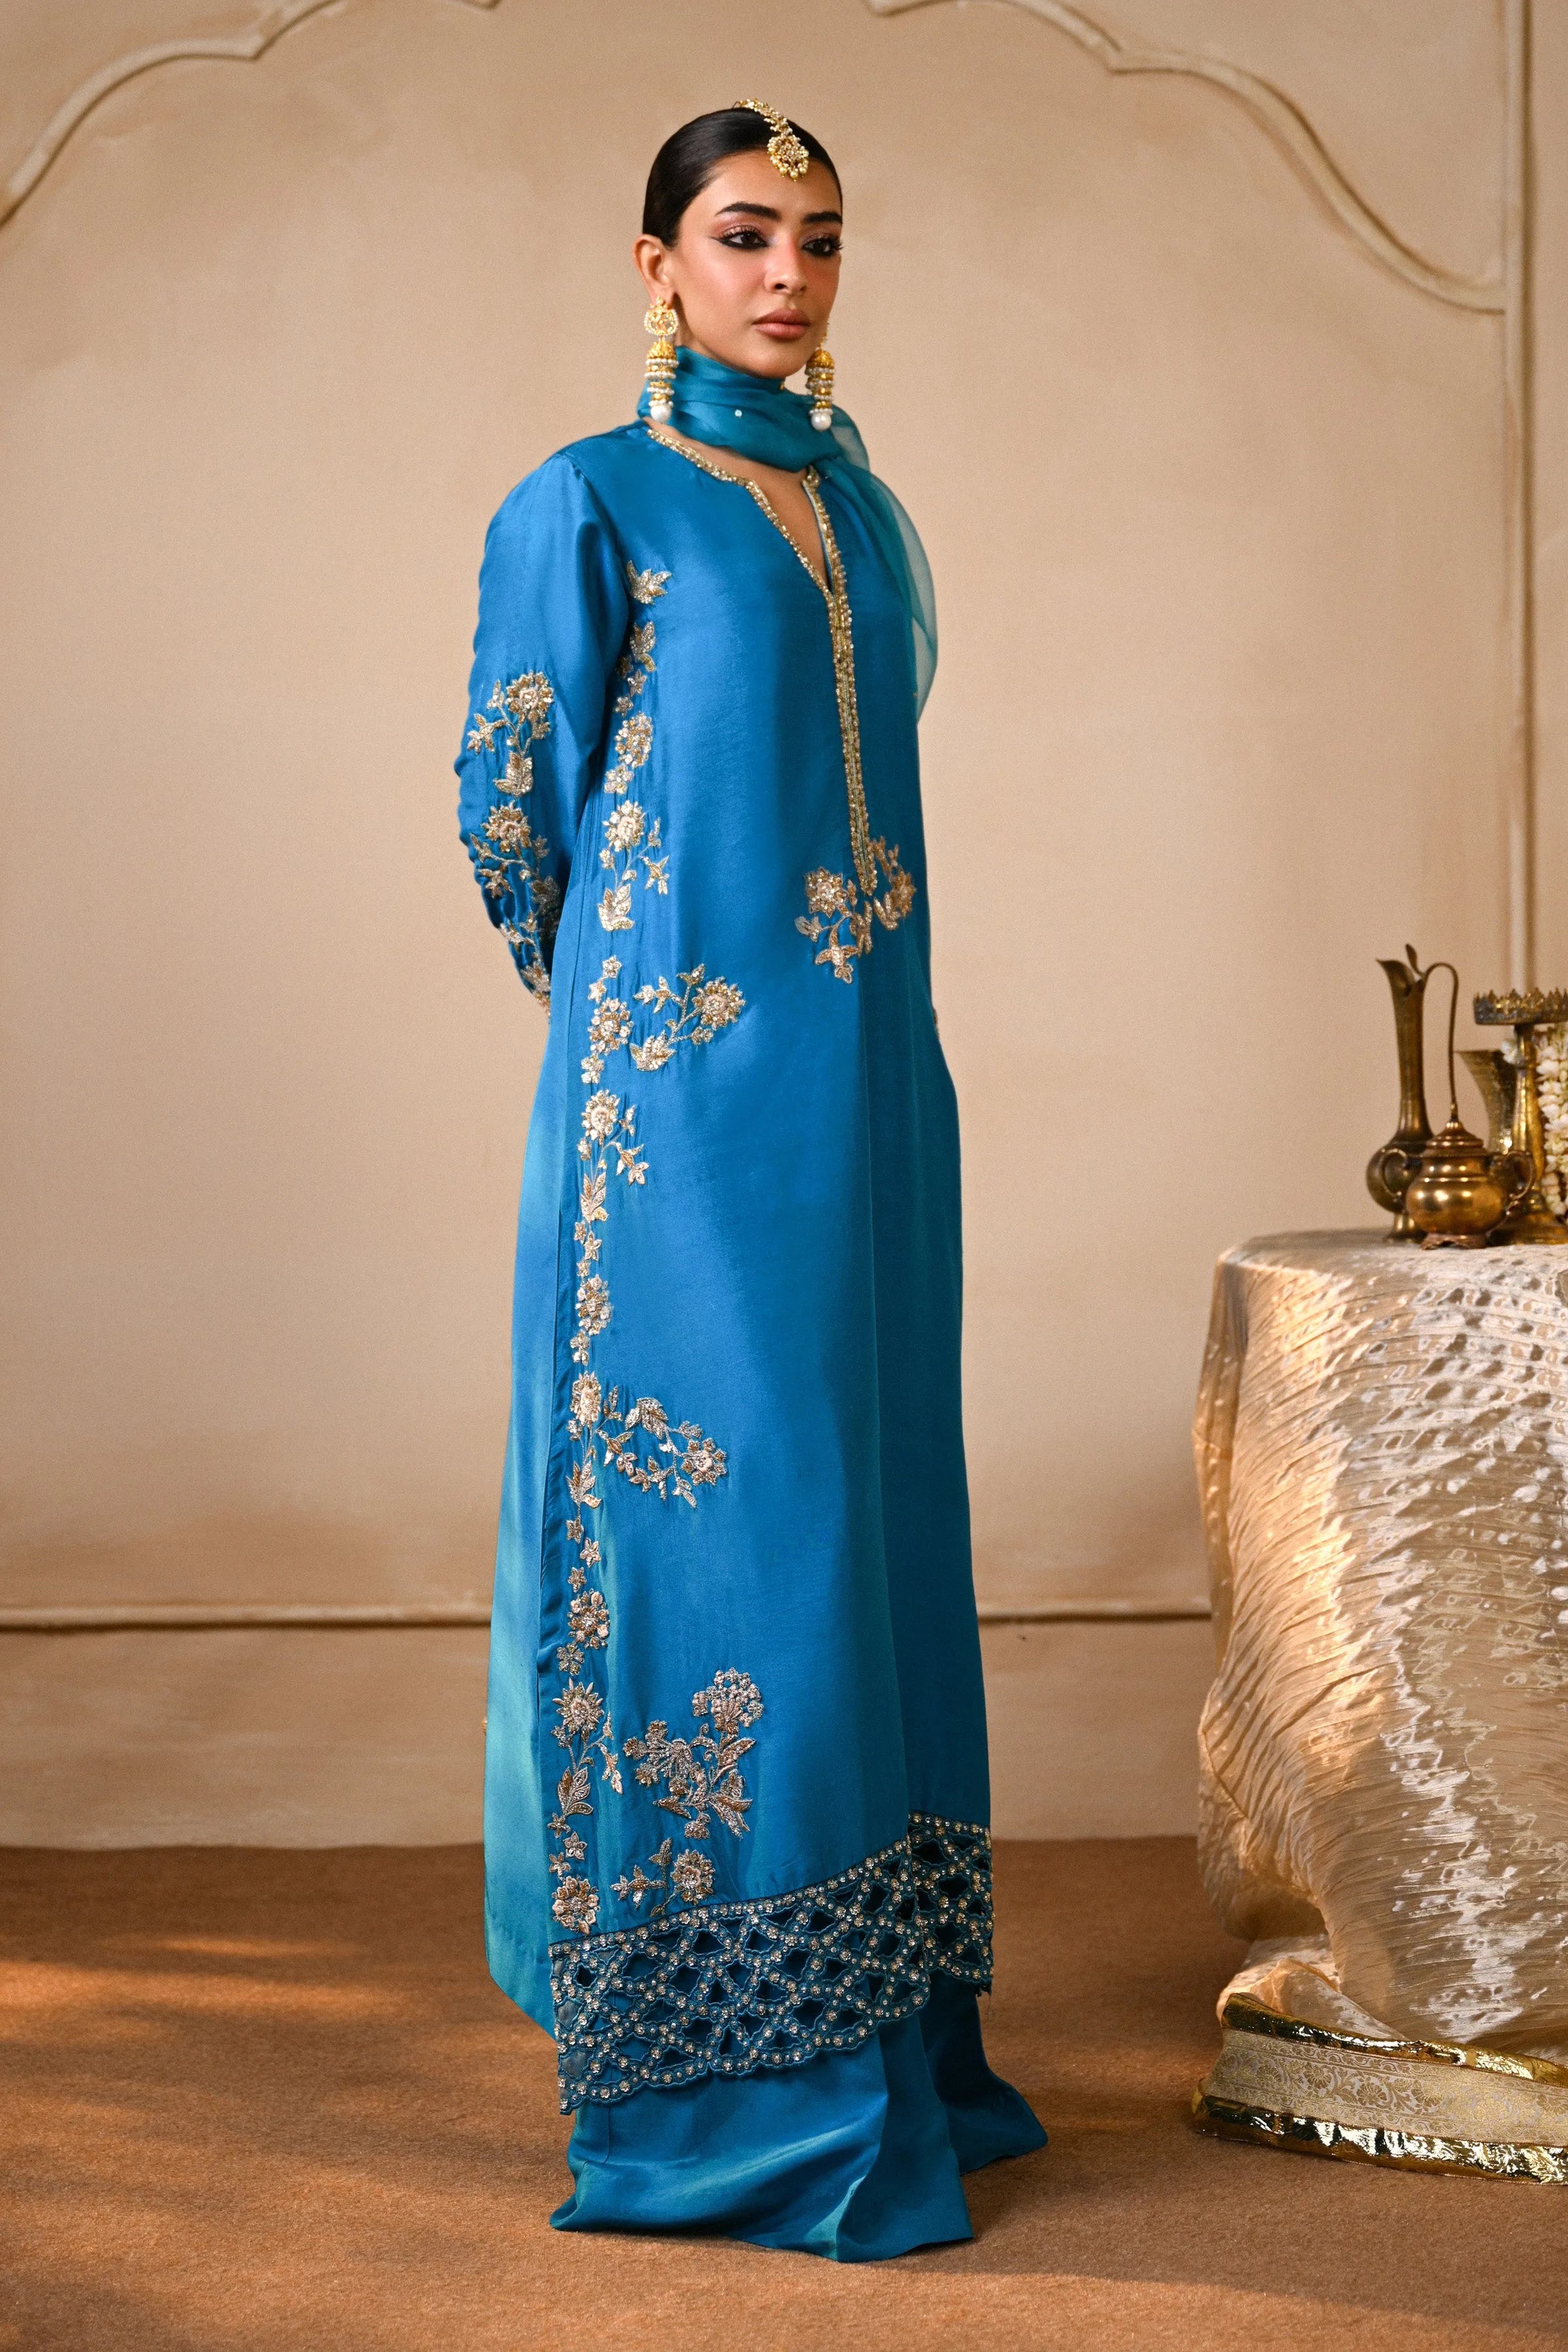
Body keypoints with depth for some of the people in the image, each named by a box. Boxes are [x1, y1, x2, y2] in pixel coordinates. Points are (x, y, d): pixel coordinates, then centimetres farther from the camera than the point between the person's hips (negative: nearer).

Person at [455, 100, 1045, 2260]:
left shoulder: (859, 504, 16)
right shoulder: (590, 506, -3)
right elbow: (514, 813, 0)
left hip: (869, 1093, 7)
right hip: (691, 1103, -7)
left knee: (868, 1523, 10)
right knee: (718, 1533, -5)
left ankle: (882, 2036, 21)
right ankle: (729, 2083, 5)